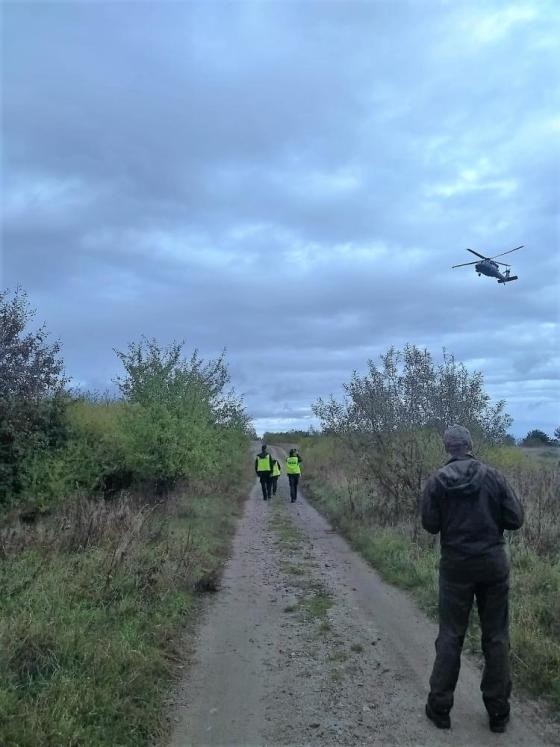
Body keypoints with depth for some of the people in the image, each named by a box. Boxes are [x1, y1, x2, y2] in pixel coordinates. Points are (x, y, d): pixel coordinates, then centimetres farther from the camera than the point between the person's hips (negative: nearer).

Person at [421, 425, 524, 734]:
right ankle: (498, 711, 23)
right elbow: (515, 519, -5)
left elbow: (430, 525, -6)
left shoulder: (437, 481, -9)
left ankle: (439, 707, 18)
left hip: (456, 564, 0)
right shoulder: (494, 476, -7)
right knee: (496, 636, 13)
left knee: (450, 636, 10)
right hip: (493, 562, 1)